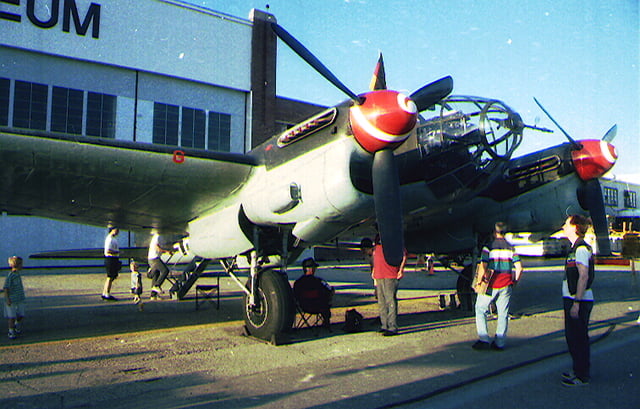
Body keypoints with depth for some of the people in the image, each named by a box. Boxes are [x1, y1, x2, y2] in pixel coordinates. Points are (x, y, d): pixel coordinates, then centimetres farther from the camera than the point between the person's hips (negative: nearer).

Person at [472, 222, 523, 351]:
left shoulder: (489, 247, -6)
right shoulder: (510, 247, 5)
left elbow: (483, 267, -16)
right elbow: (519, 268, 0)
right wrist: (514, 282, 12)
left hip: (491, 285, -3)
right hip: (506, 285, 4)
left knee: (480, 310, 10)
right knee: (503, 314, 10)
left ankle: (484, 339, 2)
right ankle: (500, 343, 10)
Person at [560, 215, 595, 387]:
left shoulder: (581, 249, -16)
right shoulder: (576, 248, 14)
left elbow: (584, 277, -22)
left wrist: (576, 303, -24)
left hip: (580, 301, -10)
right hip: (572, 299, 10)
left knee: (579, 338, -2)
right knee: (572, 336, 17)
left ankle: (583, 376, 8)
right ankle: (578, 370, 28)